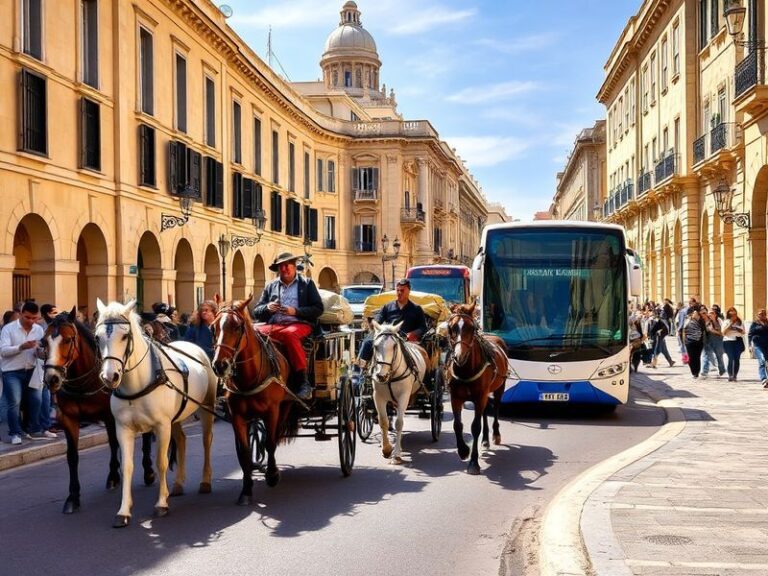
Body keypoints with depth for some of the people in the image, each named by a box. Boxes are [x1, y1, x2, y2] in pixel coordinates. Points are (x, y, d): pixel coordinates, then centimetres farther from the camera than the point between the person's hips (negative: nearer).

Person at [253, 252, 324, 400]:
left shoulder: (307, 284, 15)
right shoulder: (271, 286, 24)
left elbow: (318, 309, 4)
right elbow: (256, 312, 19)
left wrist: (295, 311, -9)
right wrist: (267, 308, -4)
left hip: (299, 324, -3)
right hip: (273, 325, 3)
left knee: (290, 334, -40)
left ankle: (302, 381, -36)